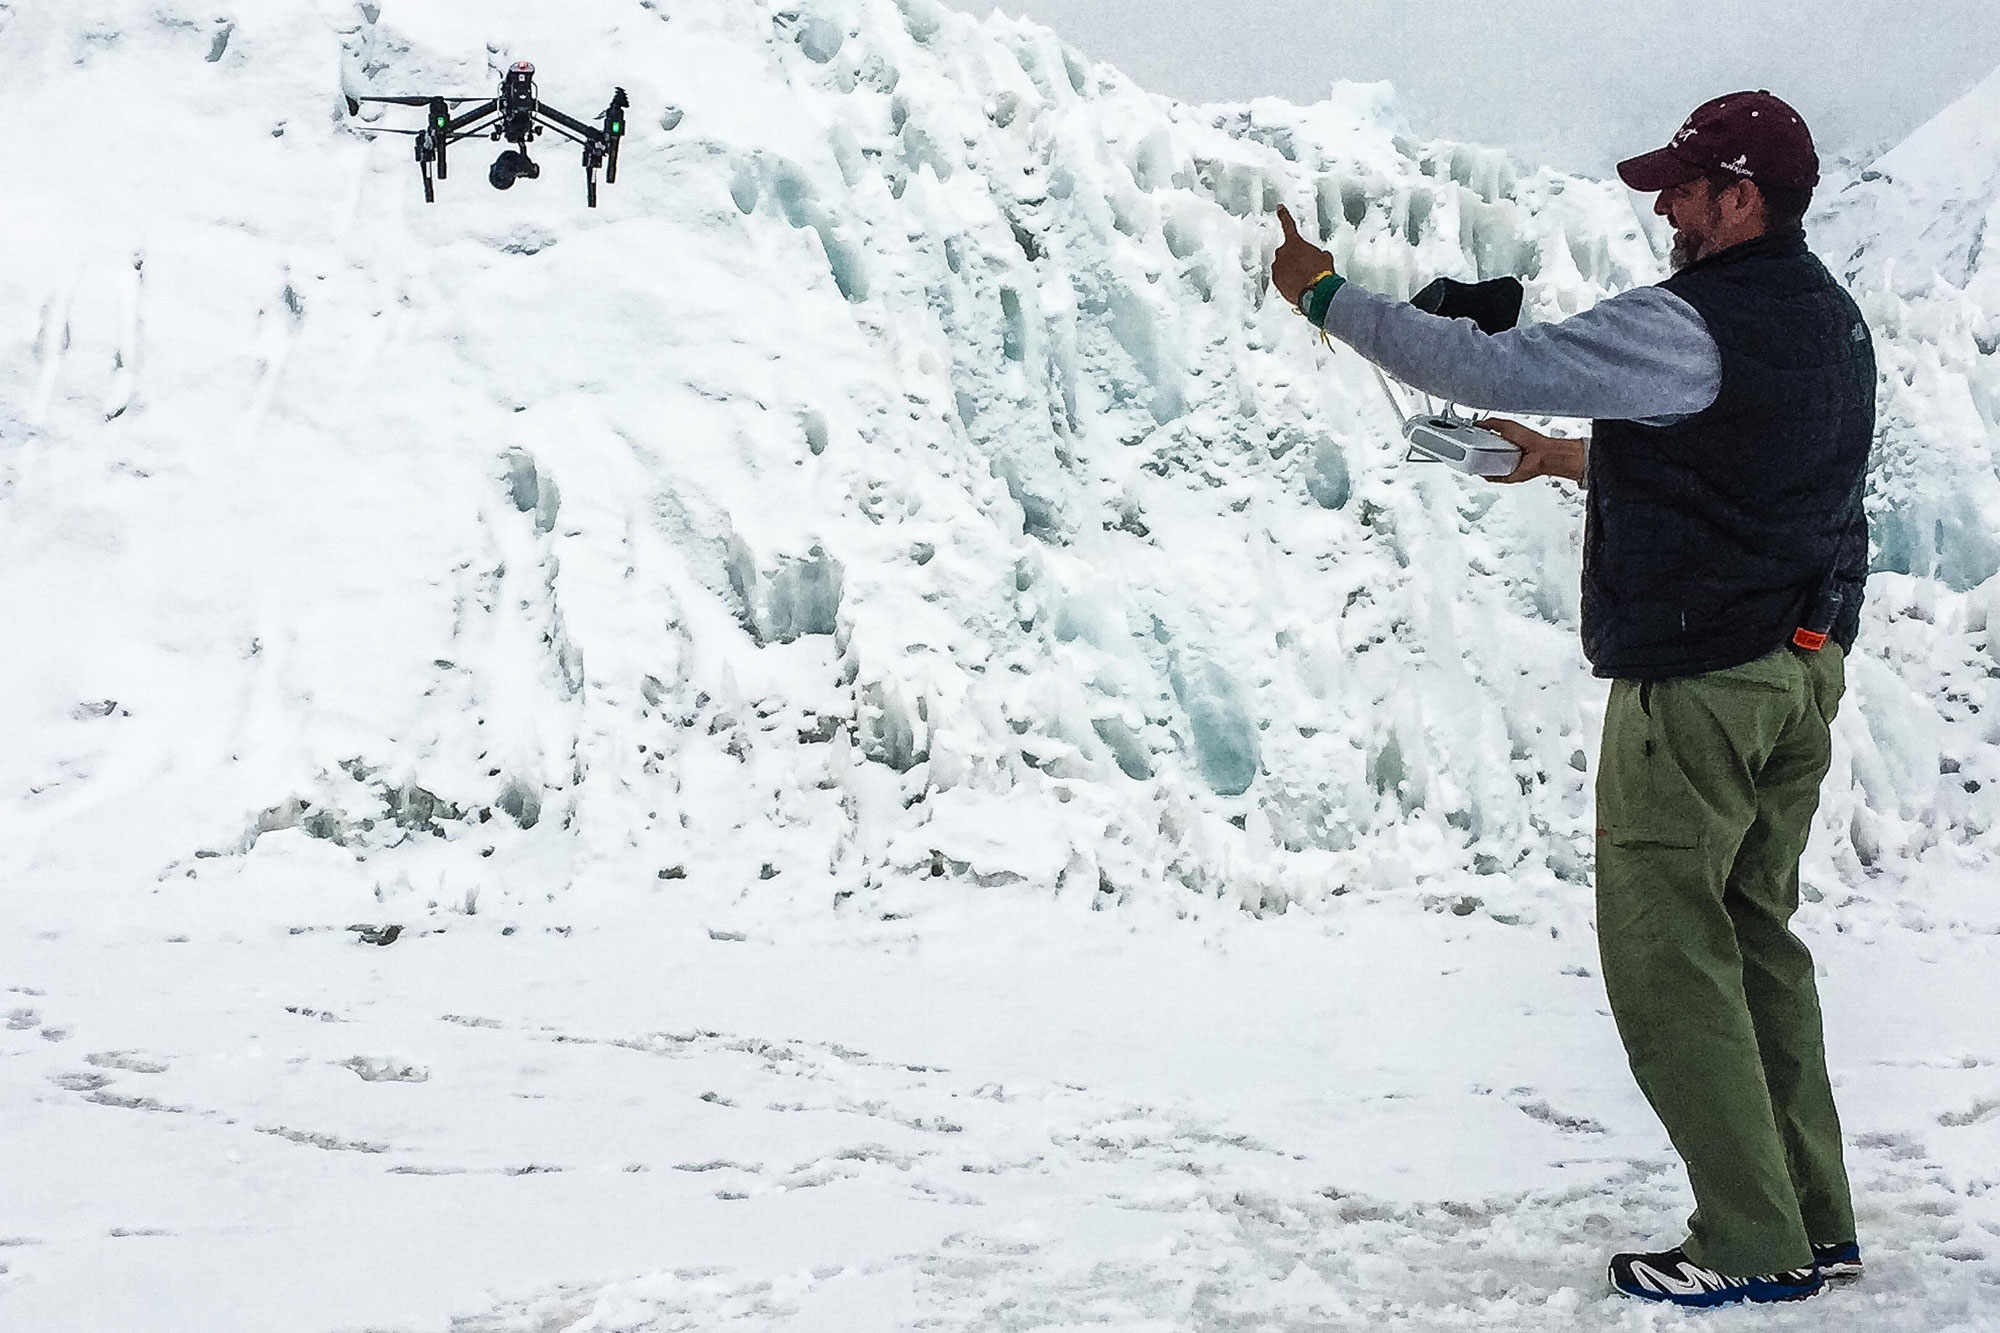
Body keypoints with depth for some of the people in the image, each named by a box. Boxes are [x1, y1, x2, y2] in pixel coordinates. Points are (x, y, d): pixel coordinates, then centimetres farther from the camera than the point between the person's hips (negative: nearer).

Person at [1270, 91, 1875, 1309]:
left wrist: (1328, 297, -12)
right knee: (1759, 939, 16)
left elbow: (1489, 364, -21)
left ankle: (1753, 1244, 5)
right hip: (1804, 667, 10)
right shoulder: (1831, 318, 12)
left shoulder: (1690, 327, -19)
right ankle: (1817, 1227, 22)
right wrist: (1575, 460, 24)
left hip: (1698, 682, -9)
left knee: (1668, 953, 0)